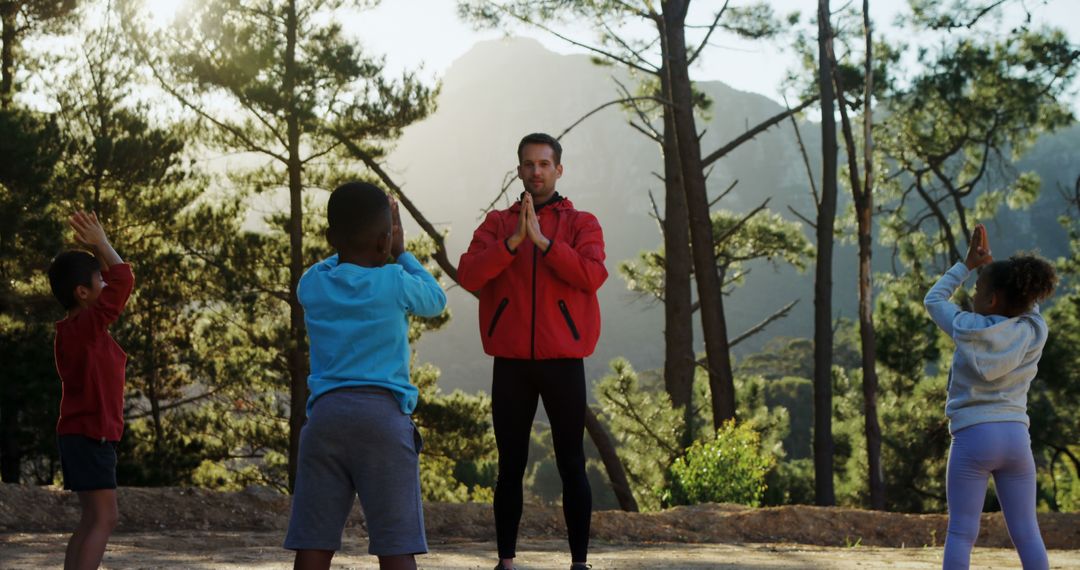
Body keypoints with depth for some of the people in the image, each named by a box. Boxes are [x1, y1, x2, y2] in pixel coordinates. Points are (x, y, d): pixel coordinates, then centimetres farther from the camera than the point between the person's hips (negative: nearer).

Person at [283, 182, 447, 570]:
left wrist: (354, 240, 38)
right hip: (384, 414, -3)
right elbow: (436, 301, 23)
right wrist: (401, 253, 33)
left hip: (325, 414, 3)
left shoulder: (310, 285, 10)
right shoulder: (395, 282, 0)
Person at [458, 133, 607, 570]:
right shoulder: (497, 223, 10)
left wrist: (541, 239, -19)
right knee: (510, 466, 6)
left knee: (571, 465, 1)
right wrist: (514, 240, -17)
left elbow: (592, 274, -13)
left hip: (563, 361, -1)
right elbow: (469, 275, -6)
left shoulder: (582, 224, 6)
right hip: (511, 362, 2)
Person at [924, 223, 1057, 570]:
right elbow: (1025, 304, 23)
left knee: (961, 532, -1)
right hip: (1015, 437, 3)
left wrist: (967, 264, 20)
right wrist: (990, 264, 20)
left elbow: (934, 300, 14)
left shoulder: (968, 328, -5)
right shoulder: (1034, 332, 0)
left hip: (972, 438, -2)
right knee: (1026, 532, 5)